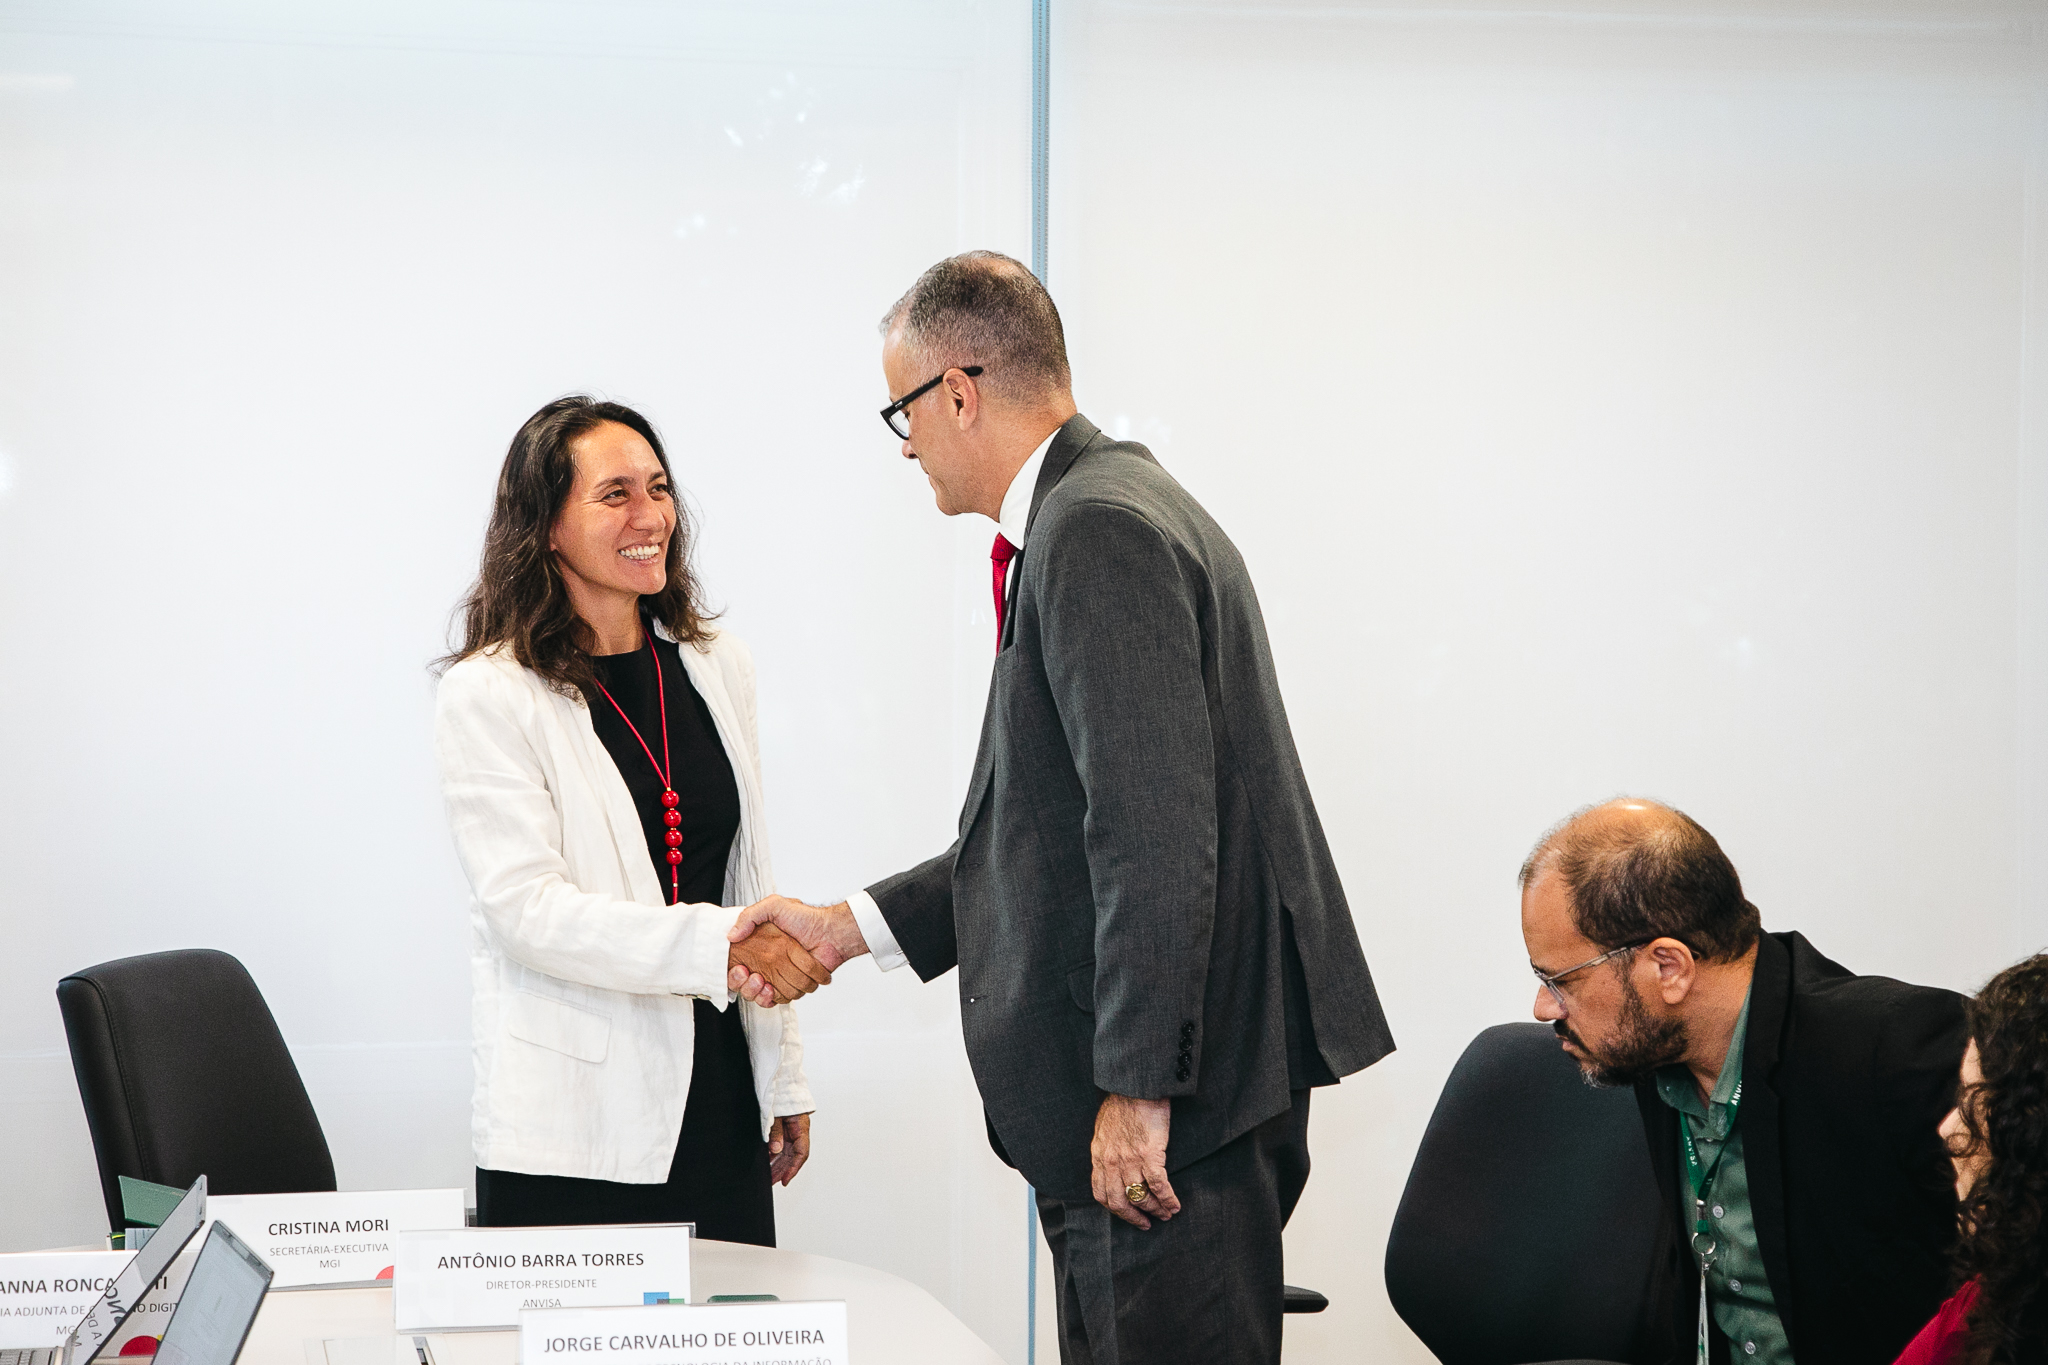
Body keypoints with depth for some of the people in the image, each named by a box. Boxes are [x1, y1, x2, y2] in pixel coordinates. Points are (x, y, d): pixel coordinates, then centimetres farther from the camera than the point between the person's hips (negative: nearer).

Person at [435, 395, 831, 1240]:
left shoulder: (717, 669, 12)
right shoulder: (488, 696, -6)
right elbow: (527, 909, -14)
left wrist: (785, 1079, 16)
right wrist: (717, 945, -24)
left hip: (716, 1102, 5)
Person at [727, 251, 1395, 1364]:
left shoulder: (1096, 532, -16)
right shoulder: (1101, 514, 18)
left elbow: (1157, 833, -23)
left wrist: (1138, 1092, -23)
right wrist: (852, 927, 21)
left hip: (1172, 1105, -11)